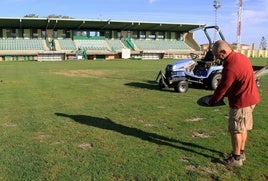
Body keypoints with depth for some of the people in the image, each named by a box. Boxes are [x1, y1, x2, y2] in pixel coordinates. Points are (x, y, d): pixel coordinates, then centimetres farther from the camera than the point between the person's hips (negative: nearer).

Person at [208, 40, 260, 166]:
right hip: (251, 97, 10)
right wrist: (225, 95, 15)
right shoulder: (240, 57, 4)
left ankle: (236, 158, 15)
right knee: (243, 128, 19)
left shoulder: (230, 68, -26)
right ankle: (241, 153, 32)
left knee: (236, 130, 3)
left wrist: (211, 102, -1)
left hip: (241, 101, -10)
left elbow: (222, 88, -17)